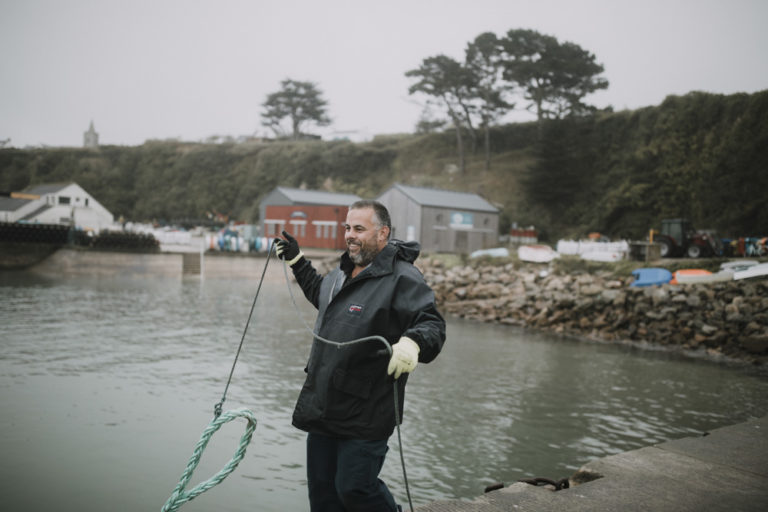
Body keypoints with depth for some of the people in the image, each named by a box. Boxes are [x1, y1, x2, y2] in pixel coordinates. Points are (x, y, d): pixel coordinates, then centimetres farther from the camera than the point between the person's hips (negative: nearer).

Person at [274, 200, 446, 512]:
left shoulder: (402, 278, -15)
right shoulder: (344, 272, 12)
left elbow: (432, 324, -24)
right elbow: (321, 294, 34)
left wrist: (412, 342, -44)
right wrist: (296, 260, 37)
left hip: (365, 413, -8)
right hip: (322, 406, 8)